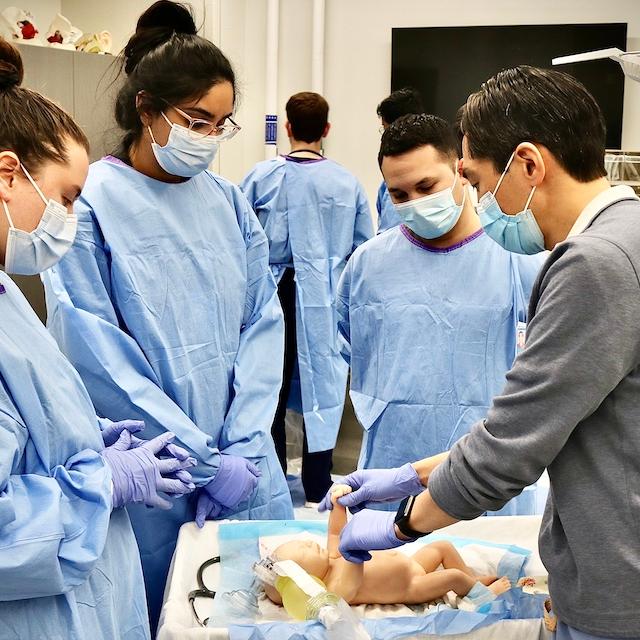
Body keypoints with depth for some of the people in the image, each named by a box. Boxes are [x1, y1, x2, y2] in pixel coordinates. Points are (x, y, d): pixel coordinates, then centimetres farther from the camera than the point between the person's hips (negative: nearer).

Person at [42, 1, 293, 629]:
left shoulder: (227, 201, 4)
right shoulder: (90, 204, -11)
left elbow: (262, 325, 3)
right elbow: (96, 355, -14)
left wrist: (242, 447, -8)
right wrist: (207, 461, -13)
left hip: (246, 463, 5)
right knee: (162, 616, 10)